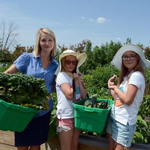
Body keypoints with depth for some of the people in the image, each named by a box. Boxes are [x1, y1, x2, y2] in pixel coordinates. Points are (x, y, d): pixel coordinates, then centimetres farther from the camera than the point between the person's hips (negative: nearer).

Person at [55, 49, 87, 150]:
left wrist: (79, 81, -7)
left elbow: (84, 96, 3)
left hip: (77, 115, 7)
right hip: (65, 116, -7)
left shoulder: (77, 76, 11)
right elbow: (69, 95, -22)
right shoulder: (62, 75, -10)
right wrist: (76, 81, -8)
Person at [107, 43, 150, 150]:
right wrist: (112, 86, -1)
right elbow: (118, 98, 9)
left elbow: (128, 100, -22)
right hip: (114, 118, 8)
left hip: (125, 122, -8)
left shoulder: (137, 75, -16)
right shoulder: (126, 75, 10)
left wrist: (115, 88, -9)